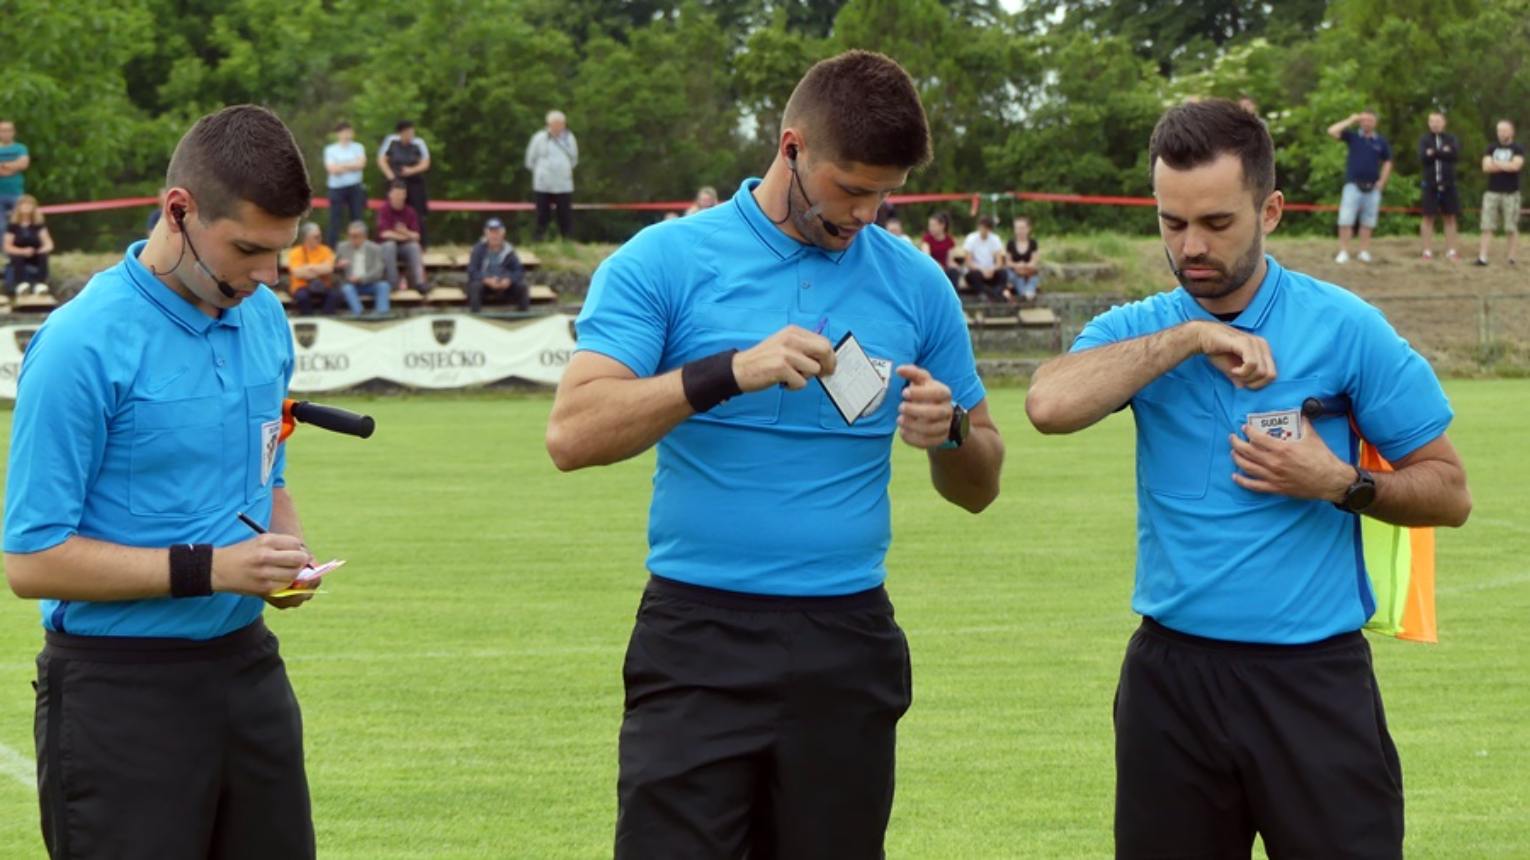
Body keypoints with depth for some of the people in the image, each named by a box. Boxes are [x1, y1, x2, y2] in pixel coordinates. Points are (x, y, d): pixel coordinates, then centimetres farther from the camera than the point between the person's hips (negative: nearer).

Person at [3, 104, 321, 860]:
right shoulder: (84, 344, -16)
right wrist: (209, 569, -20)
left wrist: (288, 549, 0)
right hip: (121, 691, -7)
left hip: (245, 666, 7)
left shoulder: (264, 319, 7)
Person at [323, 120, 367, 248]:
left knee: (357, 218, 3)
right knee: (335, 220, -2)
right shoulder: (330, 150, 3)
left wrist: (341, 166, -8)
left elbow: (361, 164, -7)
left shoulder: (358, 148, 8)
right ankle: (330, 247, 1)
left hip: (355, 187, 2)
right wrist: (351, 166, -6)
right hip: (337, 188, -2)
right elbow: (331, 169, -10)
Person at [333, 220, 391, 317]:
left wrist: (361, 278, -24)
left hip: (370, 284, 0)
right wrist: (338, 266, -14)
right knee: (346, 288, -33)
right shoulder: (342, 248, 6)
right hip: (350, 284, 0)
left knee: (384, 285, -29)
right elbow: (334, 268, 11)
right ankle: (357, 313, -46)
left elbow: (378, 271, -8)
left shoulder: (375, 249, 0)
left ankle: (382, 312, -40)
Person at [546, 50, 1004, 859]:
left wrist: (950, 432, -8)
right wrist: (730, 371, -23)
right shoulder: (663, 261, -2)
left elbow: (978, 487, 15)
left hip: (847, 649, 3)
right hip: (699, 641, -3)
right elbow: (572, 433, -13)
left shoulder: (916, 284, 8)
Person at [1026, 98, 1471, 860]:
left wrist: (1341, 484, -14)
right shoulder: (1137, 330, 4)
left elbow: (1448, 492, 2)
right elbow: (1050, 405, -19)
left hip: (1313, 679, -2)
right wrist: (1189, 338, -16)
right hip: (1172, 675, 2)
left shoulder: (1344, 328, -2)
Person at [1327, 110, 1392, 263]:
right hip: (1353, 185, -2)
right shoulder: (1353, 137, 3)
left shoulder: (1381, 142, 7)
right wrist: (1350, 121, -5)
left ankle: (1364, 252, 13)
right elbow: (1332, 131, -8)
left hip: (1372, 187, 2)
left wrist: (1382, 181, 2)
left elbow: (1387, 163, 15)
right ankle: (1343, 252, -5)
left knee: (1368, 222, 6)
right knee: (1346, 220, -8)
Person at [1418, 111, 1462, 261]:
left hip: (1448, 185, 1)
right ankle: (1428, 251, 4)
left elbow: (1455, 154, -10)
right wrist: (1443, 152, -10)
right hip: (1430, 184, -1)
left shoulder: (1451, 139, 9)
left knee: (1450, 217, 3)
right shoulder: (1424, 140, 6)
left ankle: (1451, 251, 7)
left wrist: (1434, 153, -10)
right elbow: (1423, 158, -11)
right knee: (1428, 217, 0)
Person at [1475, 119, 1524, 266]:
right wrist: (1506, 166, -7)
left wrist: (1496, 163, -5)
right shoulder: (1492, 148, 11)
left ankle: (1512, 257, 8)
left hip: (1510, 193, -2)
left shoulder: (1518, 149, 1)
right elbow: (1486, 167, -2)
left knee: (1511, 227, 1)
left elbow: (1515, 166, -15)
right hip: (1492, 192, 2)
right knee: (1487, 226, -3)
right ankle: (1482, 256, -6)